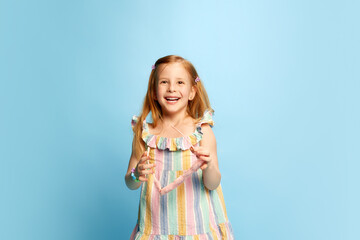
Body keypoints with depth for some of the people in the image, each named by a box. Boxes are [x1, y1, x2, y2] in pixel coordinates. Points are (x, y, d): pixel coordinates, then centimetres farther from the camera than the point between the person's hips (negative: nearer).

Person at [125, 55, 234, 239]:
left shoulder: (202, 131, -6)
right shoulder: (145, 133, -1)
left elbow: (212, 185, -8)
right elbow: (130, 183, 4)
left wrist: (209, 167, -27)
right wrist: (137, 175, -17)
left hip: (195, 223, -1)